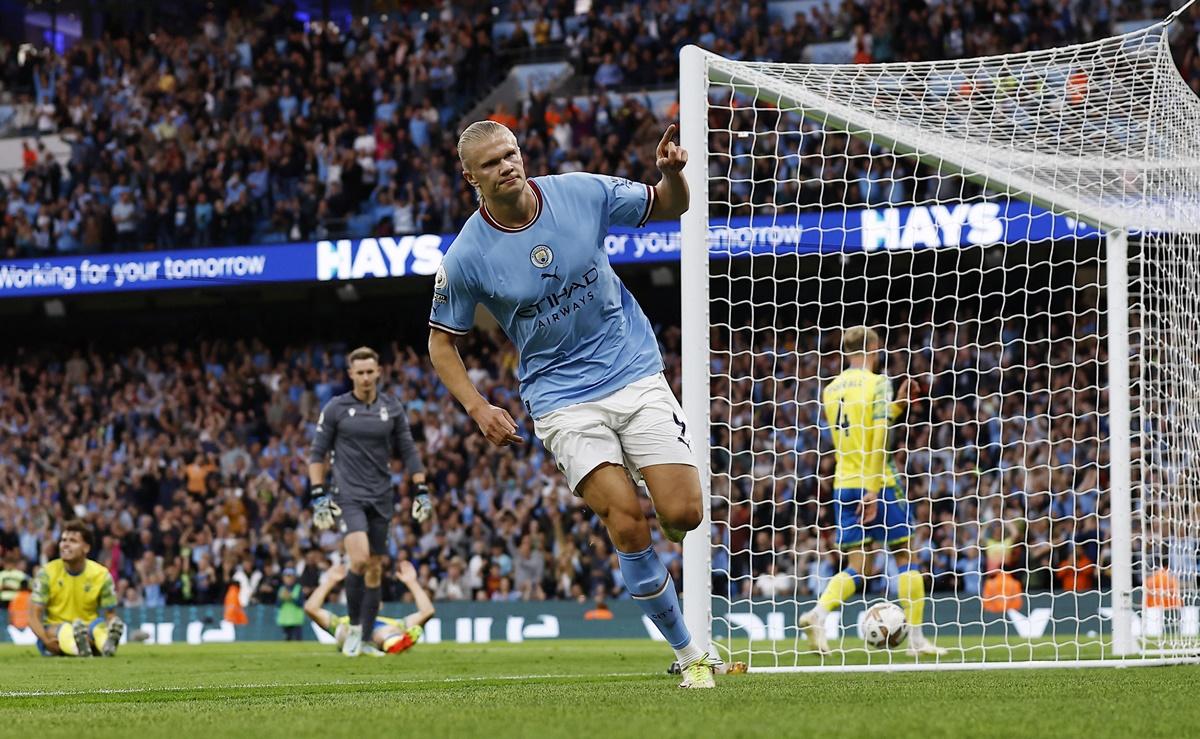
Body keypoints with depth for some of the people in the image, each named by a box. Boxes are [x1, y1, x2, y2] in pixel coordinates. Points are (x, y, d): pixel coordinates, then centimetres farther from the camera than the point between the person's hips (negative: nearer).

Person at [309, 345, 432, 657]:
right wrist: (319, 495, -5)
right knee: (360, 559, -23)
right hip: (349, 494, -3)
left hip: (381, 497, 3)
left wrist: (421, 491, 5)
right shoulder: (335, 408, 0)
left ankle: (366, 636, 13)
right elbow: (317, 453, 3)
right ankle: (354, 626, -9)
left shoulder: (392, 408, 7)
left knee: (375, 569, 4)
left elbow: (408, 451, 13)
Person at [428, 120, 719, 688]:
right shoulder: (466, 256, -10)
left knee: (682, 514, -12)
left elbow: (669, 207, 8)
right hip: (563, 400, -2)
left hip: (636, 373, 2)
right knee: (628, 525, -16)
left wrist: (672, 172, -15)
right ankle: (689, 654, -3)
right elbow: (442, 342, 3)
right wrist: (478, 409, -11)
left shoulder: (582, 192, -5)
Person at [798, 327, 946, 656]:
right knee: (905, 556, 7)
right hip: (879, 482, -5)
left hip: (844, 486, 5)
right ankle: (916, 637, 5)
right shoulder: (877, 383, -7)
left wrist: (897, 405, 25)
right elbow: (879, 438, -16)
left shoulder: (831, 390, 12)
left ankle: (818, 613, -20)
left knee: (854, 567, 6)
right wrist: (874, 489, -19)